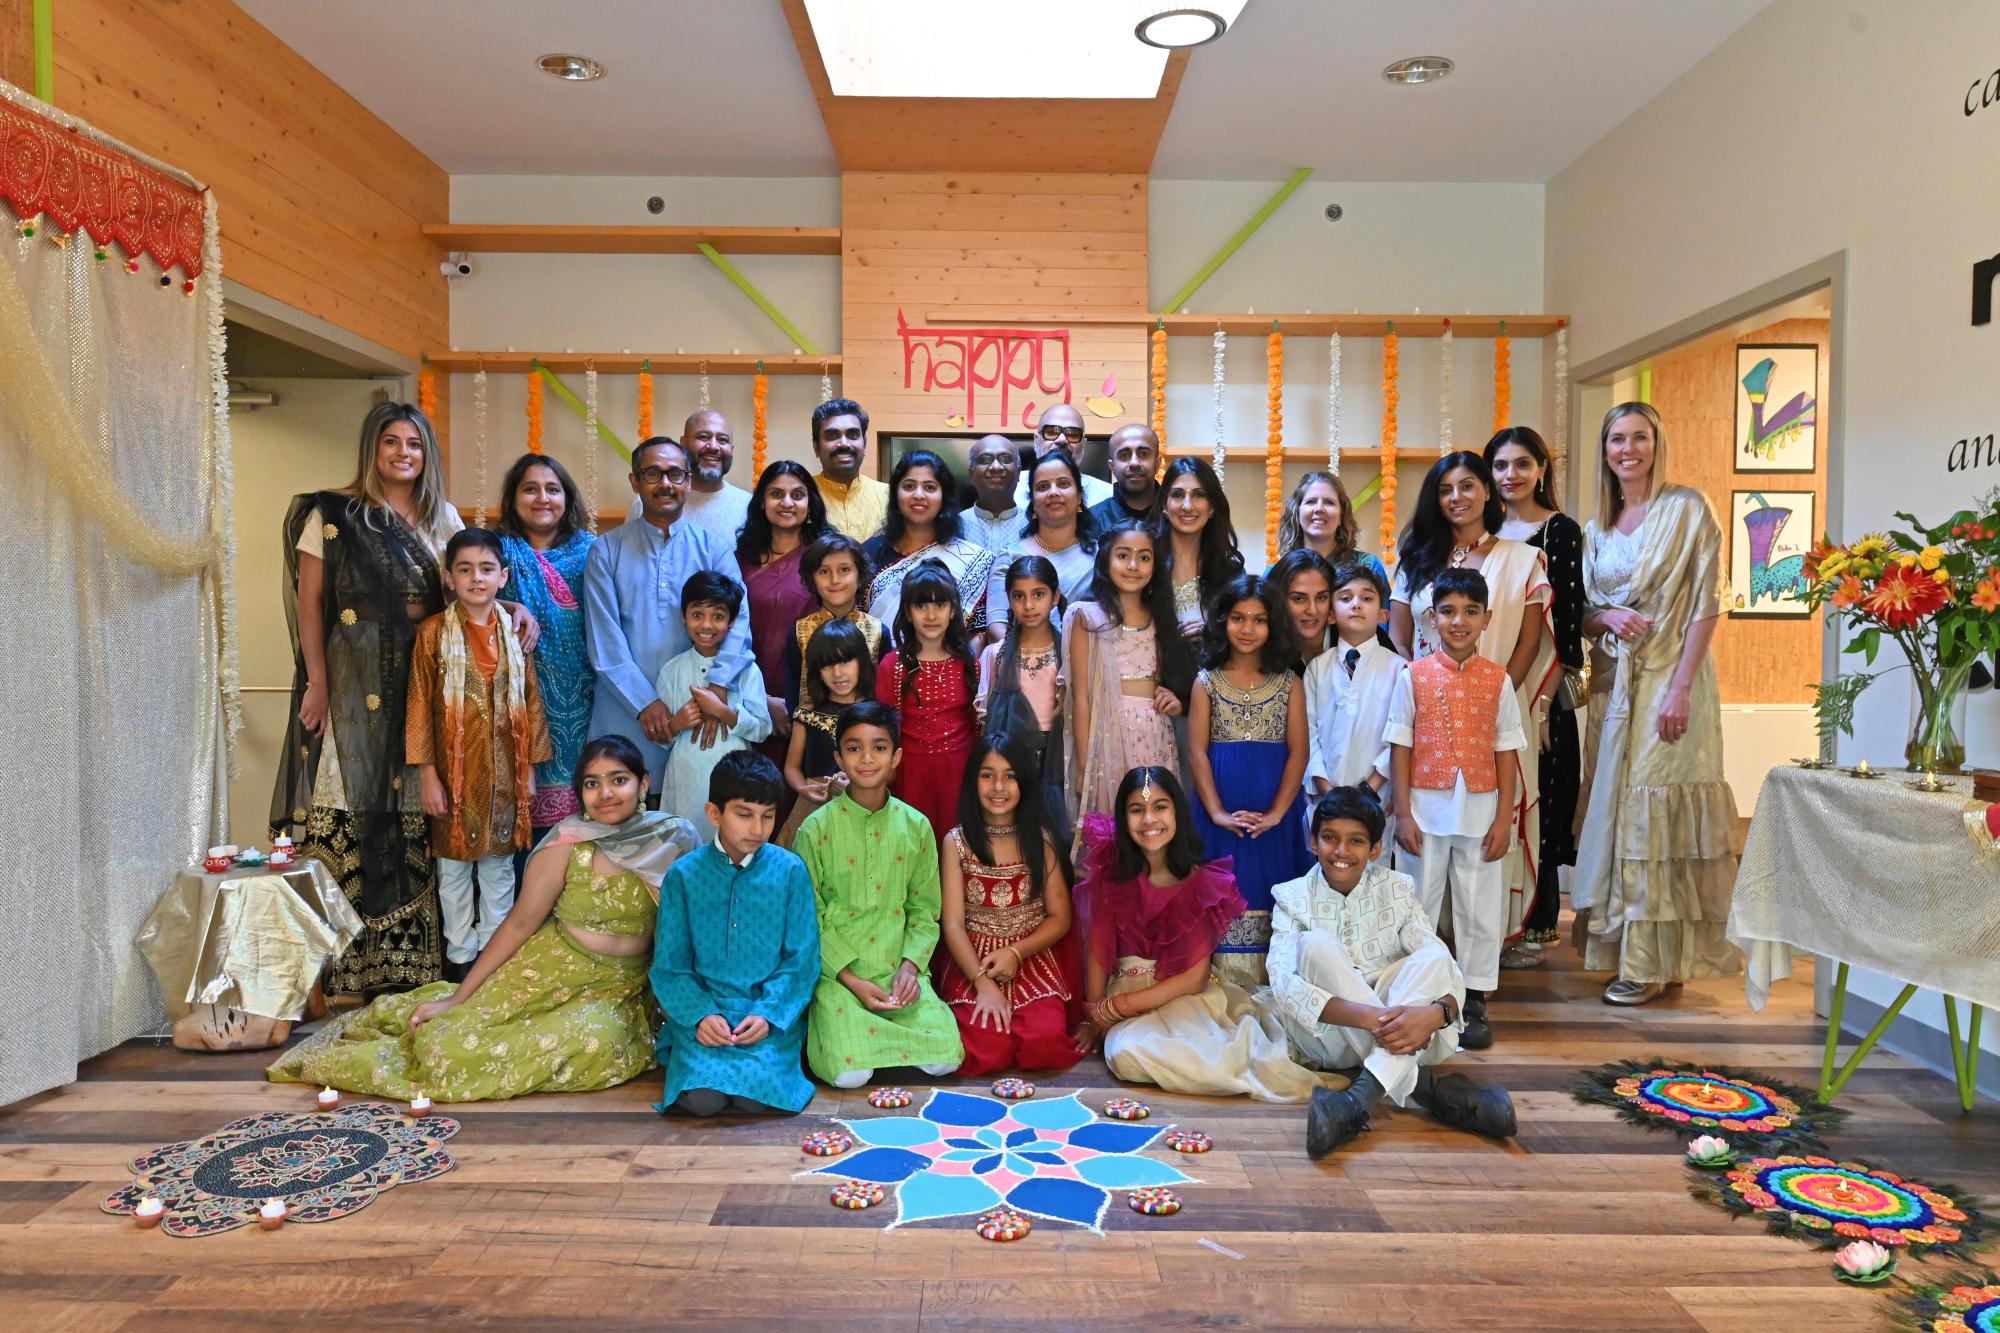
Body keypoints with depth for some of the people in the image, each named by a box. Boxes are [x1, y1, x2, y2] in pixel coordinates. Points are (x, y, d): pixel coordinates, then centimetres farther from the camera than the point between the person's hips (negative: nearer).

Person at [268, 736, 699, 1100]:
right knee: (446, 1043, -16)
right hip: (549, 972, -2)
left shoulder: (673, 842, -6)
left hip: (620, 992, 2)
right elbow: (520, 922, -6)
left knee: (600, 1038, -28)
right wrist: (456, 999, -6)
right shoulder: (567, 844, -10)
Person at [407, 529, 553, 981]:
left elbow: (531, 701, 5)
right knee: (454, 864, 8)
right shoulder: (433, 632, -5)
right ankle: (460, 954, 21)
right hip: (455, 770, -2)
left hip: (504, 769, 2)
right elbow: (420, 705, -5)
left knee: (499, 863, 11)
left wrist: (530, 768, 3)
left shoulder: (514, 632, 3)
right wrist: (427, 774, -9)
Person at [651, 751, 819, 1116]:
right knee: (702, 1098, -22)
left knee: (757, 1095, -24)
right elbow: (669, 965, 2)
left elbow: (802, 959, 0)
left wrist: (767, 1014, -15)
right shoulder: (684, 874, 1)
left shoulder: (790, 870, -1)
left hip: (771, 1013, 0)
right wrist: (700, 1015, -15)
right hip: (704, 1012, 1)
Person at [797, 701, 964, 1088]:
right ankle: (835, 1025, 8)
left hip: (899, 971, 3)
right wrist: (852, 981, -13)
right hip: (837, 973, -2)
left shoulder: (916, 827, 4)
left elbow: (924, 911, 9)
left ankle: (875, 1029, 9)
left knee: (945, 1059, -16)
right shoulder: (816, 829, -4)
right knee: (849, 1073, -23)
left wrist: (910, 966, -9)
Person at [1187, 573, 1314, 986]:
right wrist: (1217, 812, -11)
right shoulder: (1207, 682, 5)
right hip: (1221, 811, 0)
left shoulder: (1289, 684, 5)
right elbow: (1197, 752, -1)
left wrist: (1277, 812, -12)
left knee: (1269, 889, 3)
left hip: (1275, 811, 0)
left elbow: (1298, 753, 0)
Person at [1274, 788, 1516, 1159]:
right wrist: (1363, 1016, -34)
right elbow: (1282, 983, -18)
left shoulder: (1397, 890, 4)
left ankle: (1361, 1096, -41)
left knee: (1432, 957, -23)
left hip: (1397, 1030, 2)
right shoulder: (1293, 898, -1)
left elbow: (1445, 970, -8)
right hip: (1326, 1034, -2)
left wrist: (1436, 1013, -33)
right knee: (1317, 944, -27)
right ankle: (1424, 1086, -32)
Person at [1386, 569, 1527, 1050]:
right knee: (1418, 903, 8)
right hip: (1427, 807, -1)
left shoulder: (1497, 680, 2)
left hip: (1480, 807, 1)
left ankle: (1474, 1001, 19)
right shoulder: (1413, 676, -1)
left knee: (1479, 906, 7)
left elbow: (1505, 752, 3)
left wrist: (1504, 818, -2)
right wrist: (1403, 812, -5)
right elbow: (1401, 748, -1)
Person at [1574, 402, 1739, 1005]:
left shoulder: (1687, 508, -5)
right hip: (1617, 680, 6)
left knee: (1656, 812, -4)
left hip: (1671, 678, -6)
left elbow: (1707, 603, -10)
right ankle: (1631, 949, 19)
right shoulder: (1597, 527, 13)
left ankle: (1655, 961, 6)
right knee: (1618, 808, 8)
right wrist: (1608, 619, -8)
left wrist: (1681, 688, -17)